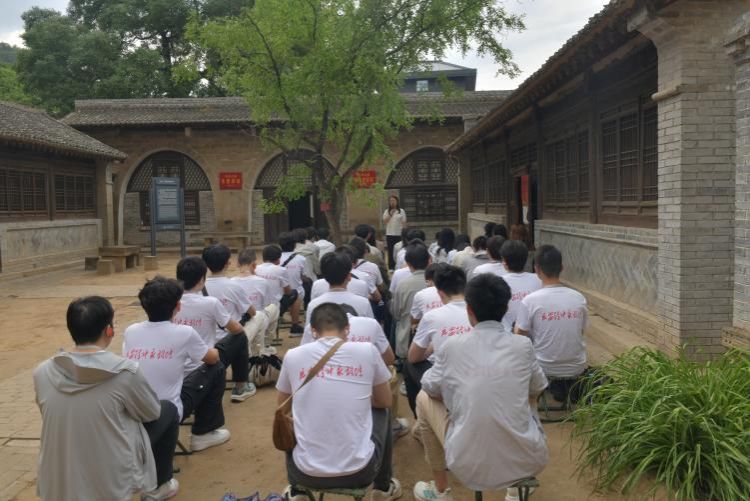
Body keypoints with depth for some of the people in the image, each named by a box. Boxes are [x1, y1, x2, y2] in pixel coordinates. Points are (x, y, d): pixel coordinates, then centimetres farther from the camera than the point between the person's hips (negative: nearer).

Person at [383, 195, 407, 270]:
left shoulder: (401, 211, 4)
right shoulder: (387, 211, 7)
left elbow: (404, 223, 4)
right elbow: (384, 221, -3)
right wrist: (390, 214, -13)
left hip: (399, 234, -1)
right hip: (389, 234, 1)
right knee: (391, 251, 2)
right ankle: (391, 267, 6)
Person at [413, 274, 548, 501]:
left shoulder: (452, 346, -7)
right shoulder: (523, 345, -3)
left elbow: (430, 388, 10)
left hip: (470, 466, -2)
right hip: (528, 462, 2)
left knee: (424, 398, 20)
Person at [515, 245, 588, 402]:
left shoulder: (530, 300, -18)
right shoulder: (579, 298, -8)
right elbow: (580, 332, 5)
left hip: (545, 368, -3)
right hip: (576, 367, 3)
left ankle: (558, 386, 19)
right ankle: (571, 383, 17)